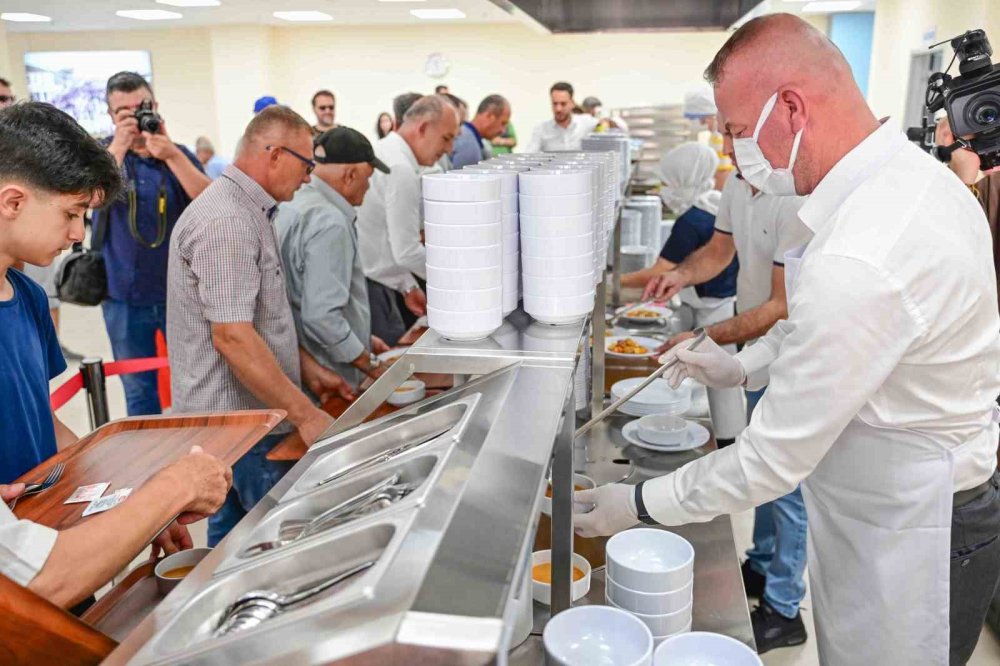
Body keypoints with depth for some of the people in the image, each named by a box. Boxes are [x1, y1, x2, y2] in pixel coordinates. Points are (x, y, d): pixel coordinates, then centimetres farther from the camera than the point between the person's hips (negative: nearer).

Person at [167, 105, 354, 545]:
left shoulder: (248, 212, 13)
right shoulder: (225, 222, -20)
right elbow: (232, 337, -25)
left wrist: (308, 370, 14)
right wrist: (305, 414, -21)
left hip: (236, 415, 10)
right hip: (238, 421, -10)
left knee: (233, 537, 19)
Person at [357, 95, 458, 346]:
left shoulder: (385, 152, 13)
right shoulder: (400, 169, -18)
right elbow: (407, 251, -20)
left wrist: (408, 286, 17)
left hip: (367, 281, 10)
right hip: (370, 290, -10)